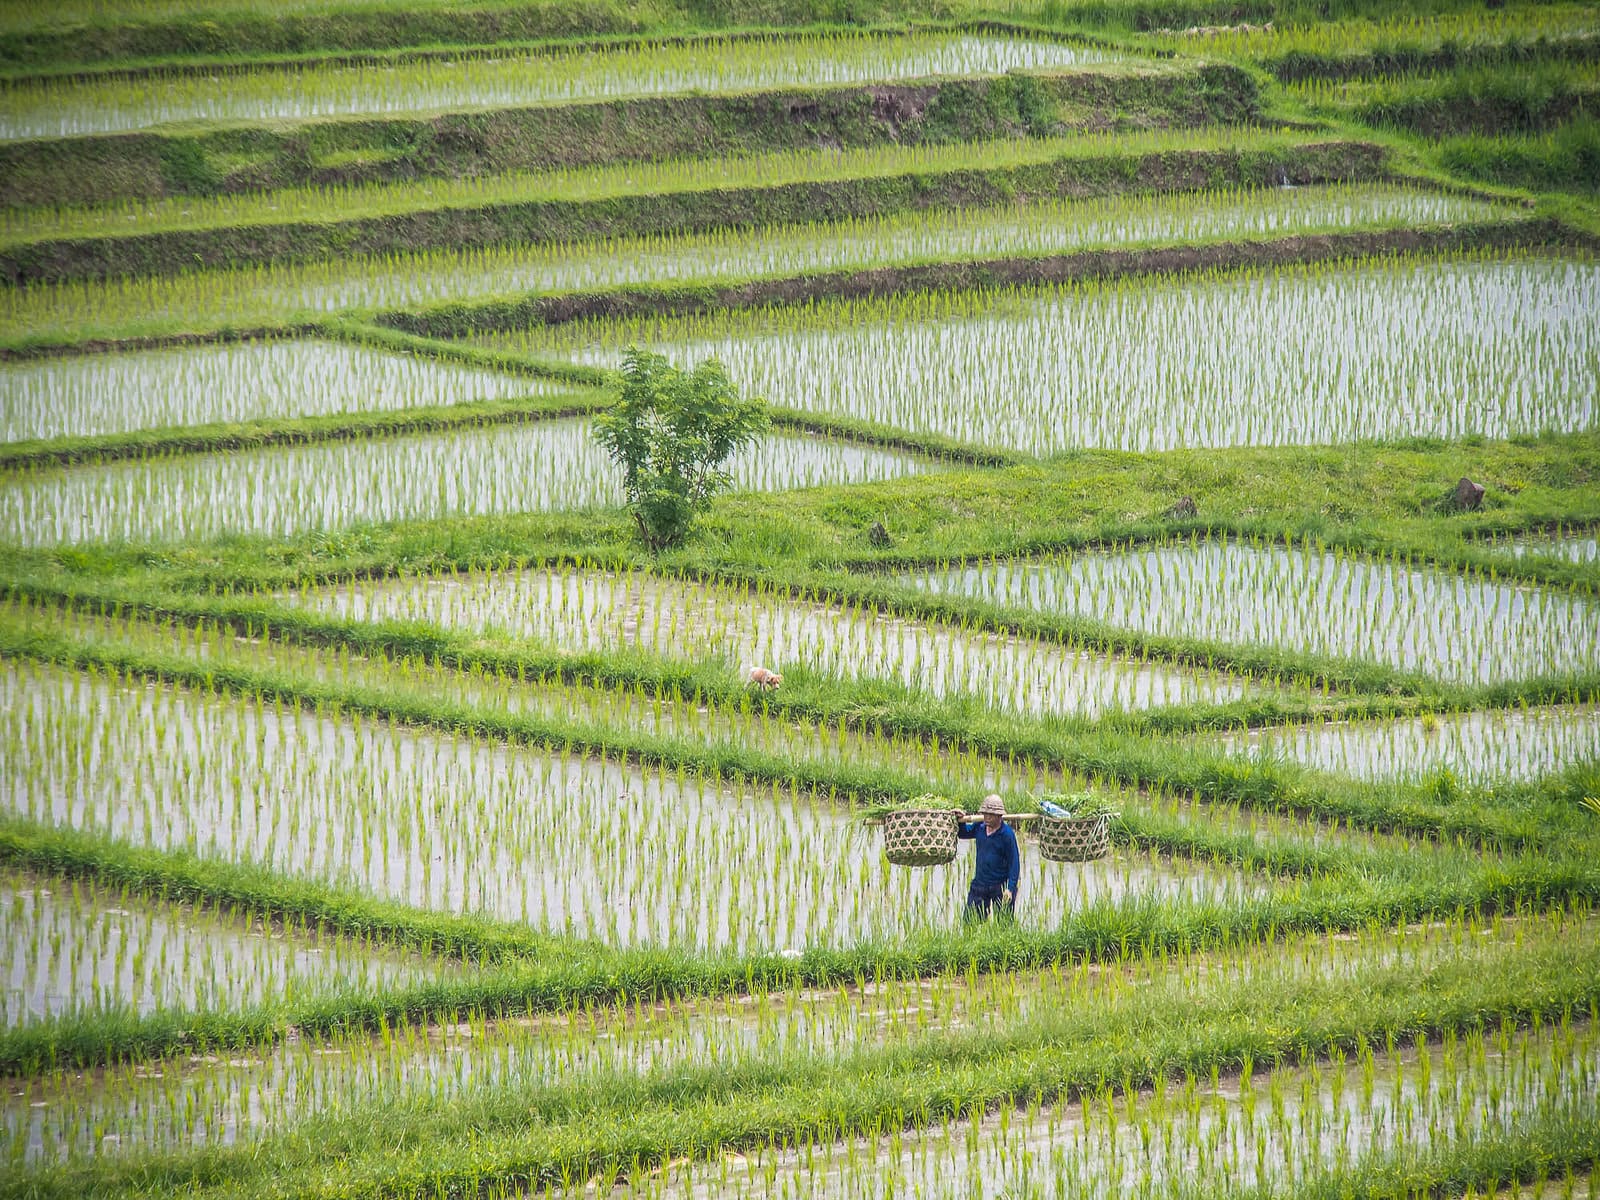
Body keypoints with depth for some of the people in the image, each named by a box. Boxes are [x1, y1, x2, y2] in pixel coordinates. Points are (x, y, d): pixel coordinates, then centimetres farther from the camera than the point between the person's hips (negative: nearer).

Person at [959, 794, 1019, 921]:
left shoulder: (1007, 834, -13)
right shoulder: (979, 827, 2)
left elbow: (1014, 863, -12)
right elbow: (963, 833, 25)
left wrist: (1010, 889, -19)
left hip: (1000, 886, -5)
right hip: (979, 885, 5)